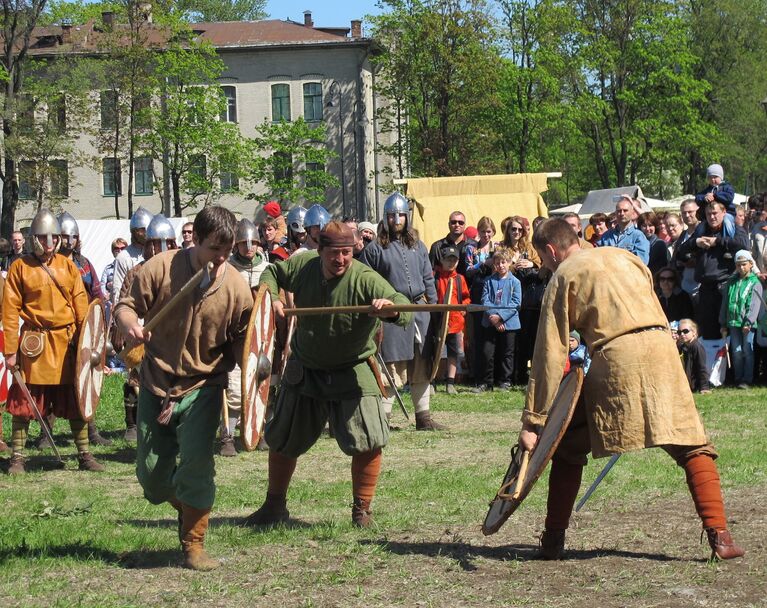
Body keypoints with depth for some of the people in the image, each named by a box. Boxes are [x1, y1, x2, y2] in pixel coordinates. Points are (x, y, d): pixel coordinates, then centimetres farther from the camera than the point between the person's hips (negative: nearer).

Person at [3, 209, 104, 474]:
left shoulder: (67, 266, 6)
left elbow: (80, 304, 6)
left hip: (67, 341, 3)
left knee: (75, 400, 8)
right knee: (24, 400, 3)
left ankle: (84, 455, 16)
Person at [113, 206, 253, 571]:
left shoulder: (236, 287, -10)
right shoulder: (160, 268, -12)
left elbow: (240, 341, -1)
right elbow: (126, 306, -6)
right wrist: (129, 323, -29)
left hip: (202, 386, -1)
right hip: (157, 383, 2)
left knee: (196, 462, -17)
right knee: (151, 471, 7)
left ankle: (194, 545, -1)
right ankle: (187, 509, 38)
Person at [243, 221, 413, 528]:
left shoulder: (365, 280, -24)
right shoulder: (302, 265, -12)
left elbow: (404, 306, -37)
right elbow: (272, 272, 8)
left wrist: (391, 309, -60)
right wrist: (271, 299, -12)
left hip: (352, 373, -4)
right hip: (305, 372, 4)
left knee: (368, 443, -14)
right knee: (282, 442, 15)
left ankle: (361, 510, 5)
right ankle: (274, 506, 35)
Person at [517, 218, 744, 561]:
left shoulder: (564, 276, 13)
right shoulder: (623, 255, 26)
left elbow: (550, 354, 5)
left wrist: (533, 421, 3)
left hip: (615, 356, -3)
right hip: (661, 345, 3)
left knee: (568, 447, 14)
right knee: (692, 447, 3)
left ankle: (553, 540, 14)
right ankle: (719, 536, -11)